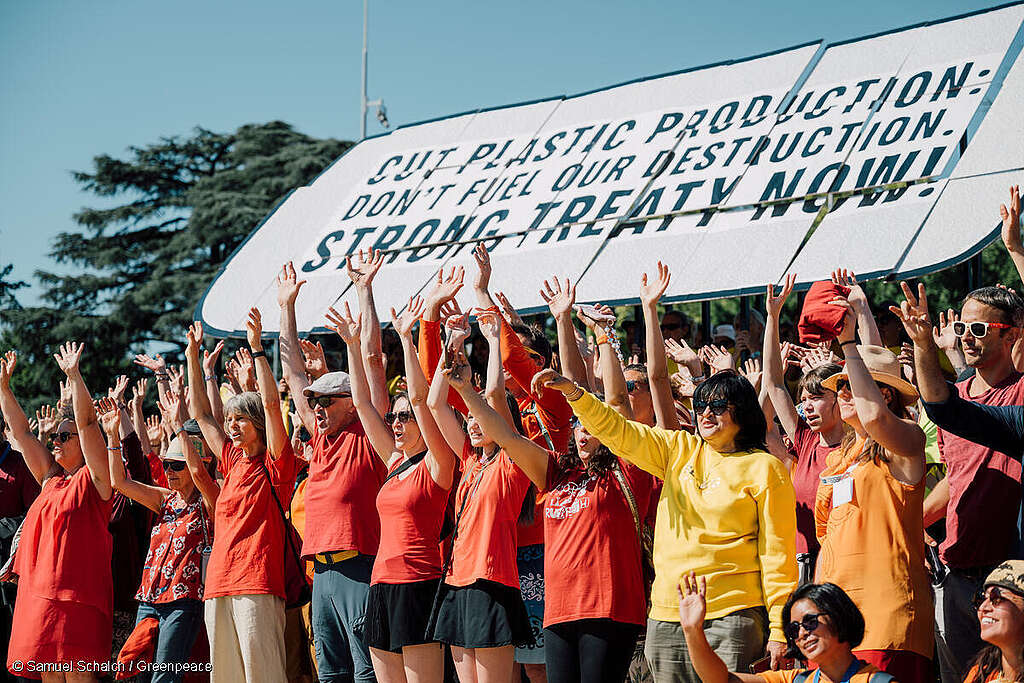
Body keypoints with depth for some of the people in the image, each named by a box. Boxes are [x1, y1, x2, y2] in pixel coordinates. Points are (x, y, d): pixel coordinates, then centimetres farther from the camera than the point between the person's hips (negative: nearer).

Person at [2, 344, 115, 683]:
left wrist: (73, 373, -12)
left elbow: (87, 422, -10)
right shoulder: (51, 478, 19)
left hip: (77, 591, -7)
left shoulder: (94, 478, 0)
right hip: (39, 589, 8)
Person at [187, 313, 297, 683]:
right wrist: (192, 356, 25)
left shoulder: (275, 464, 1)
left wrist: (257, 347, -10)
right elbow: (201, 414, 25)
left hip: (257, 584, -7)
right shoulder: (233, 462, 19)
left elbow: (272, 404, -11)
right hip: (219, 584, 7)